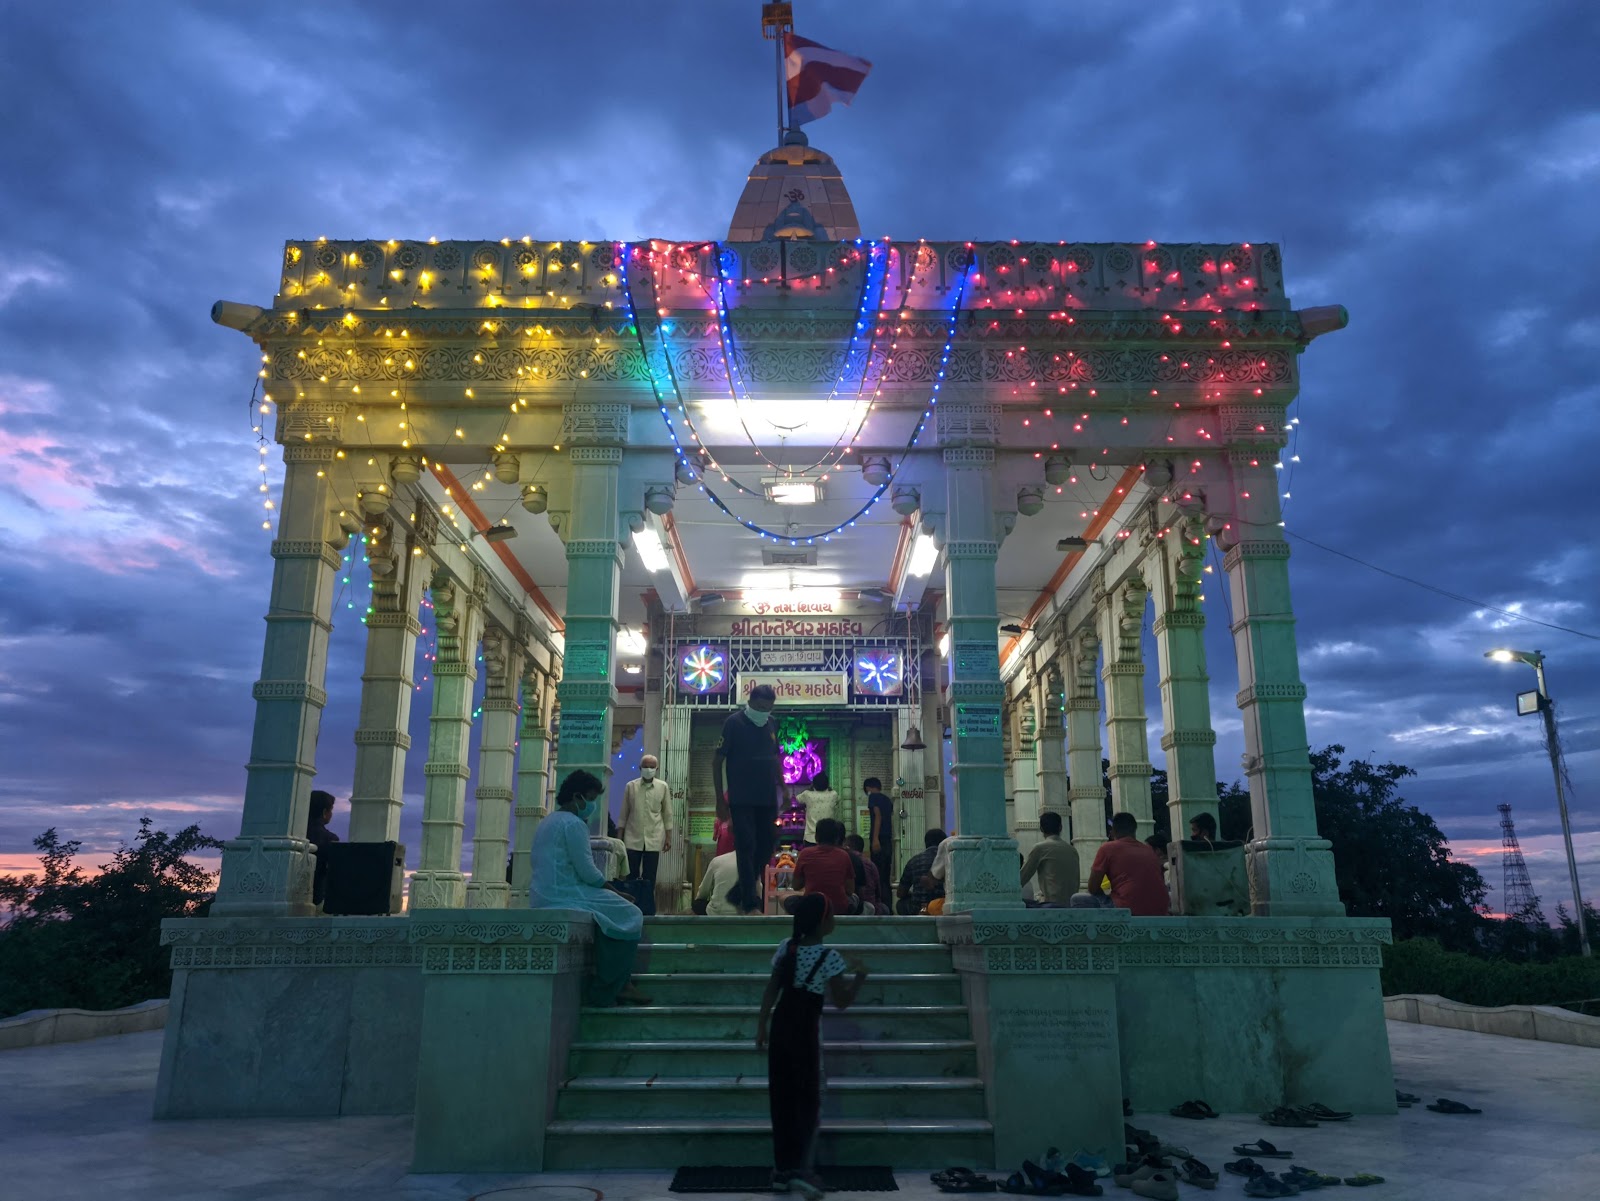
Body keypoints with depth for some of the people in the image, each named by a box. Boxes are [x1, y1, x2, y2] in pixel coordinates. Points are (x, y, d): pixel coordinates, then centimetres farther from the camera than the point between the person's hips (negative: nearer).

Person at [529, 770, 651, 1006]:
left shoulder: (547, 822, 20)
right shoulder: (573, 823, -11)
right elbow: (586, 871, -16)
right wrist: (614, 890, 0)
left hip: (542, 897, 10)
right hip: (564, 895, -10)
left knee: (616, 911, 18)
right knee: (629, 915, -3)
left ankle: (621, 983, 9)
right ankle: (604, 991, -3)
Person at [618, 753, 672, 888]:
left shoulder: (663, 787, 1)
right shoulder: (631, 786, 1)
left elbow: (667, 814, 5)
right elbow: (624, 813, 6)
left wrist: (668, 837, 2)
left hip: (654, 839, 0)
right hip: (633, 839, 0)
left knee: (649, 877, 4)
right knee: (631, 876, 3)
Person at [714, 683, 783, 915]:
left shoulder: (771, 724, 9)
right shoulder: (734, 723, -7)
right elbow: (717, 761, -5)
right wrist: (720, 799, -8)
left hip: (767, 799, 6)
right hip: (742, 800, -6)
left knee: (766, 846, 8)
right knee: (747, 848, -6)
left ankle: (738, 895, 22)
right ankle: (751, 904, -1)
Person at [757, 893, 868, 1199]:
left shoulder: (786, 947, 1)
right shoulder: (829, 956, -15)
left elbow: (771, 990, 5)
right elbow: (841, 1002, -10)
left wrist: (762, 1024, 13)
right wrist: (860, 977, 5)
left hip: (781, 1024, 5)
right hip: (806, 1027, -5)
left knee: (782, 1096, 11)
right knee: (809, 1098, 6)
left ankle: (782, 1168, 18)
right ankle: (801, 1166, -5)